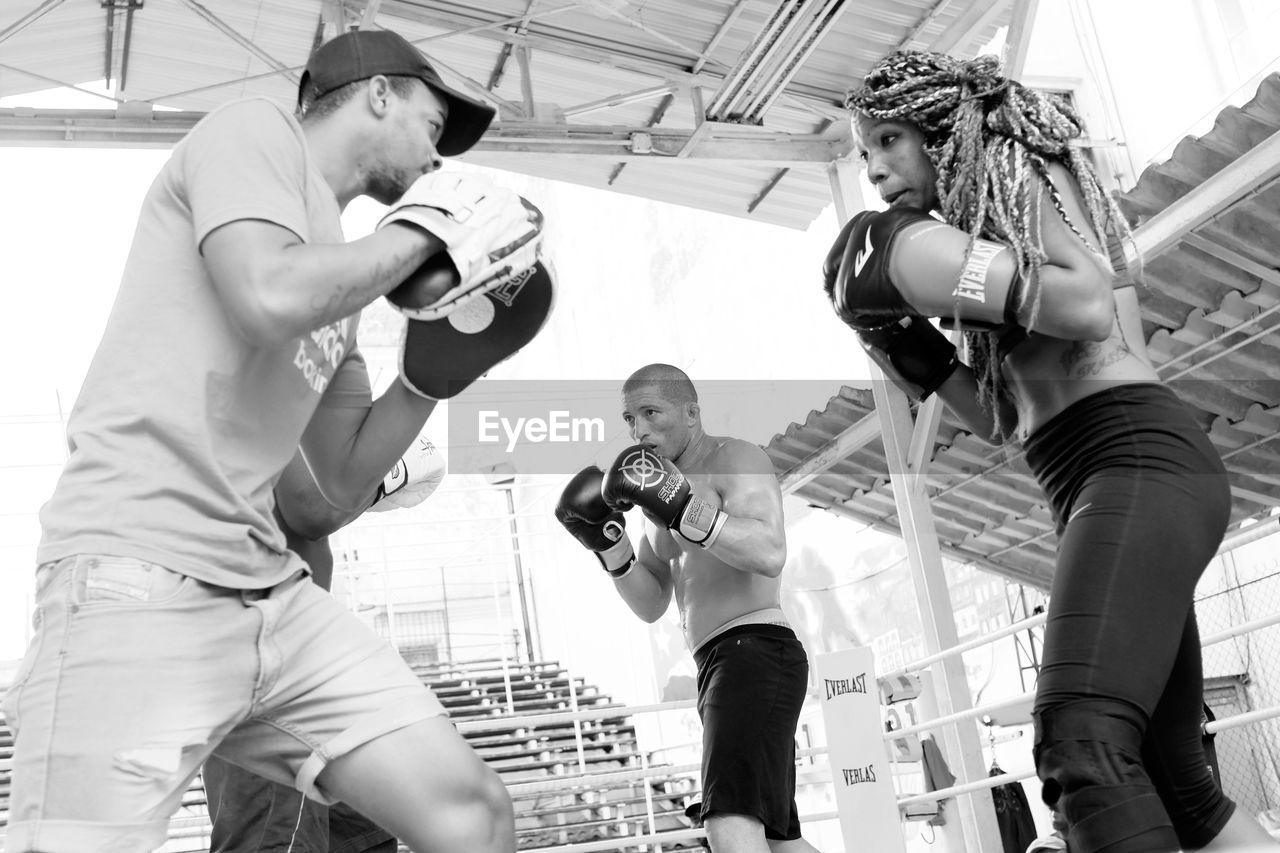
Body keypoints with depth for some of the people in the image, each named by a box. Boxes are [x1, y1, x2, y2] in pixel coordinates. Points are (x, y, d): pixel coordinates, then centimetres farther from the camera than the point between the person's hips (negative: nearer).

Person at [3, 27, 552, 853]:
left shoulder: (339, 277, 23)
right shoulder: (256, 128, 2)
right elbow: (273, 297, -20)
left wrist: (435, 369, 10)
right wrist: (424, 230, -4)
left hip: (274, 594, 8)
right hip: (142, 582, -8)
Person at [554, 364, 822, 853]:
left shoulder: (733, 457, -3)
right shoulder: (664, 484, 22)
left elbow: (770, 553, -21)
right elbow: (650, 605, 17)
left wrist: (682, 510, -28)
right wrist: (607, 541, 2)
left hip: (755, 651, -10)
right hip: (721, 665, 10)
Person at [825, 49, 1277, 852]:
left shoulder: (1015, 168, 4)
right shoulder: (989, 216, 27)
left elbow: (1092, 303, -15)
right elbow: (1011, 416, 23)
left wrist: (953, 276, -14)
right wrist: (914, 349, 13)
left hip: (1138, 455, -10)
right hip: (1108, 482, 10)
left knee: (1080, 740, -28)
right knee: (1171, 772, 13)